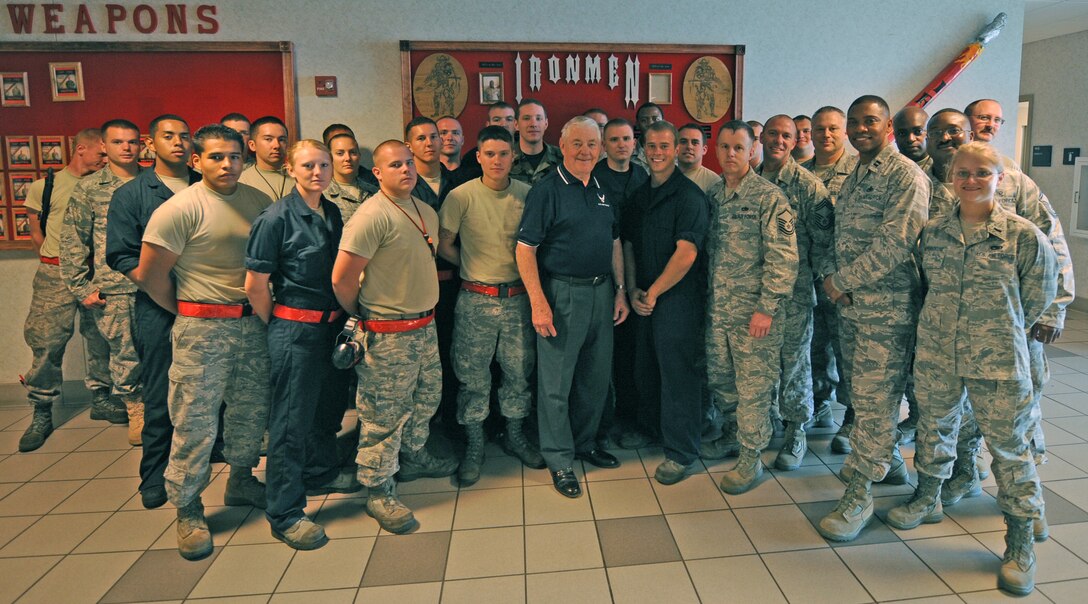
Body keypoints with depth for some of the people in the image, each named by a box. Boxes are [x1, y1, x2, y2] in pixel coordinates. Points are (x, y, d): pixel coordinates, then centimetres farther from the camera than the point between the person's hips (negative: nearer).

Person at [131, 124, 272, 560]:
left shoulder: (259, 201, 5)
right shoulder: (181, 208, -12)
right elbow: (148, 274, -9)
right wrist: (185, 311, 2)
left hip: (253, 323, 6)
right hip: (202, 328, -5)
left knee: (251, 410, 16)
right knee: (195, 421, 1)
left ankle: (241, 482, 37)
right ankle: (188, 512, 16)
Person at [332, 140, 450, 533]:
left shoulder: (426, 211, 10)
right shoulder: (371, 216, -18)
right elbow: (342, 278, -18)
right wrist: (364, 316, -4)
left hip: (425, 325, 9)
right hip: (388, 334, -8)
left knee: (426, 398, 22)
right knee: (385, 415, 1)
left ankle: (414, 457, 44)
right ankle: (379, 492, 15)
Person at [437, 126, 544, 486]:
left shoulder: (527, 194, 1)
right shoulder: (462, 196, -6)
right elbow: (443, 245, 1)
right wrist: (476, 266, 4)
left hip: (518, 297, 2)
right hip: (475, 300, -2)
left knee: (519, 371, 12)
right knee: (473, 376, 6)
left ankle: (515, 437, 31)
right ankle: (474, 447, 22)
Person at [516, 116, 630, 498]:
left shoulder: (603, 191, 12)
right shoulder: (547, 191, -9)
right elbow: (525, 249, -13)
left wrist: (620, 290, 11)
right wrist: (538, 303, -19)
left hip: (601, 293, 7)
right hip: (562, 293, -6)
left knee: (596, 377, 16)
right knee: (556, 382, 2)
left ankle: (585, 444, 34)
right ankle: (559, 460, 17)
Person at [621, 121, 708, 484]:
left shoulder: (689, 195, -10)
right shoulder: (640, 195, 12)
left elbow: (686, 254, -18)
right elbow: (628, 243, 11)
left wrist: (653, 293, -12)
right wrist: (633, 290, -1)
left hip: (678, 295, -7)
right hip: (645, 298, 7)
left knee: (677, 371, -1)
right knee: (646, 368, 15)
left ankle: (681, 453, 11)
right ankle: (651, 429, 36)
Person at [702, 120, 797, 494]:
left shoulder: (769, 197, -9)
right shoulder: (713, 195, 10)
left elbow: (783, 258, -14)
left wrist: (766, 308, -18)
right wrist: (707, 297, 11)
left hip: (754, 312, -6)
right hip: (717, 309, 7)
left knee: (753, 387, 3)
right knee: (719, 378, 18)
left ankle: (751, 459, 17)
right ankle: (733, 434, 39)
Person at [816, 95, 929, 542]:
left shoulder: (906, 176, -11)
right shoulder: (852, 178, 16)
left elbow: (895, 243, -20)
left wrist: (843, 281, -14)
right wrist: (829, 274, -4)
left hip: (888, 307, -8)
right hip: (850, 304, 8)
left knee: (875, 398, -4)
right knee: (861, 391, 18)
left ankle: (859, 494, 3)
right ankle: (888, 459, 39)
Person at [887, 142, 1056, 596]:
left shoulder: (1023, 235, -8)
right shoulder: (933, 233, 2)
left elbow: (1039, 293, 2)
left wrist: (1003, 330, 5)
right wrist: (944, 325, 11)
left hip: (998, 362, -3)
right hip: (936, 354, 4)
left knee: (1010, 446, 4)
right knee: (934, 428, 19)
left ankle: (1020, 543, 18)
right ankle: (927, 499, 41)